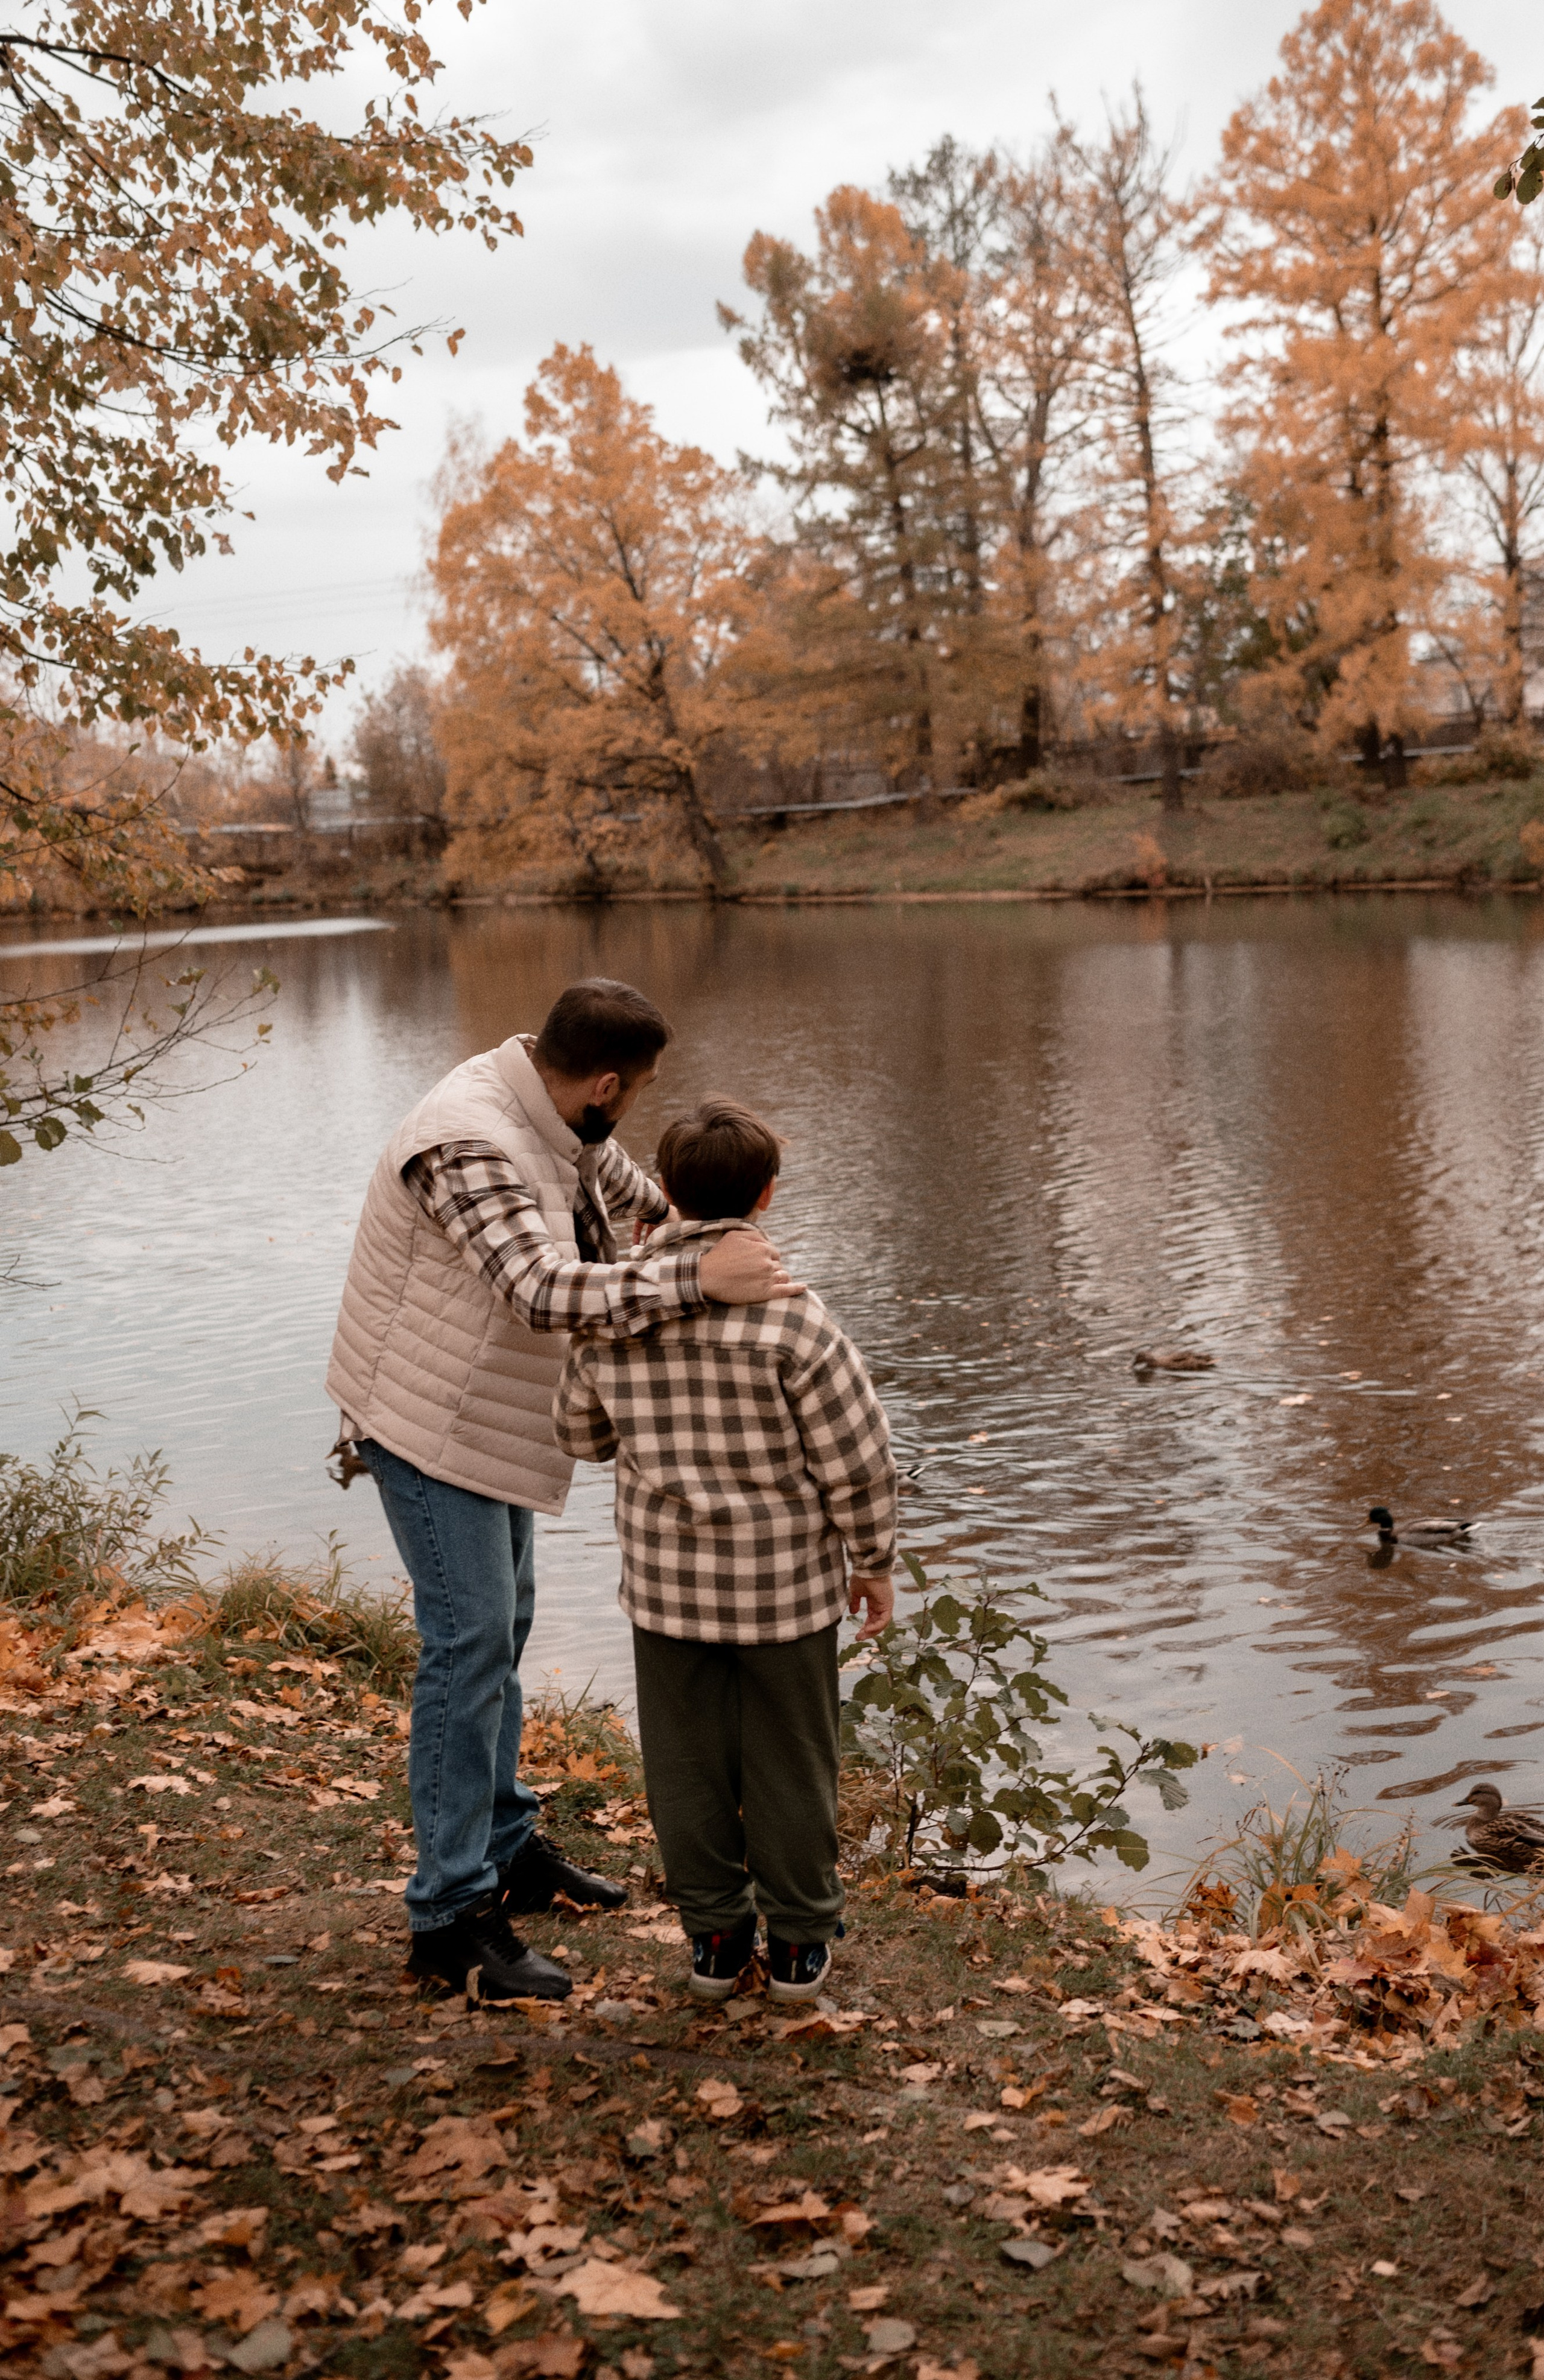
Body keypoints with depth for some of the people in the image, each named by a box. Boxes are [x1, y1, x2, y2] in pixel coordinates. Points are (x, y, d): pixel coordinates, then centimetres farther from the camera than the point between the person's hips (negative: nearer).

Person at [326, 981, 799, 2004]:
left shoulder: (561, 1122, -2)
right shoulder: (470, 1144, -31)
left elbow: (615, 1179, 22)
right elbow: (545, 1292, -41)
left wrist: (681, 1214, 31)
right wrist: (694, 1280, -43)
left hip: (495, 1414, 10)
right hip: (433, 1421, -10)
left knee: (505, 1625, 18)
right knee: (470, 1644, -9)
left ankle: (507, 1846, 33)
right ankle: (451, 1918, -1)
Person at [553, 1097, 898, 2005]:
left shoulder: (612, 1310, -7)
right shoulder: (790, 1317, -20)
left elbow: (583, 1433, 8)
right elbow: (856, 1458, -14)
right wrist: (875, 1563, 0)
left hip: (666, 1580, 3)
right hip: (783, 1585, -3)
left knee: (689, 1758, 17)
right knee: (789, 1760, 14)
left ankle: (716, 1933, 28)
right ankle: (799, 1939, 26)